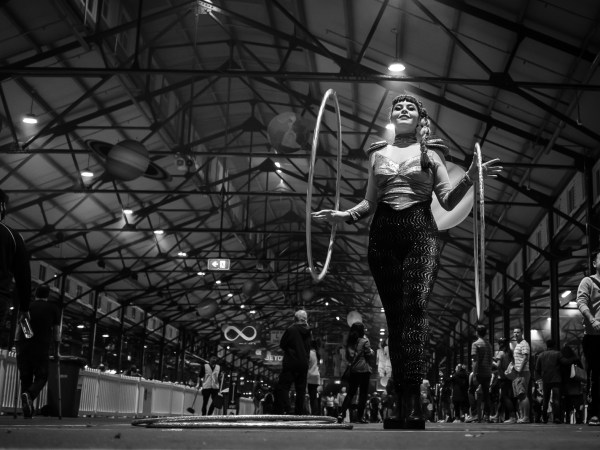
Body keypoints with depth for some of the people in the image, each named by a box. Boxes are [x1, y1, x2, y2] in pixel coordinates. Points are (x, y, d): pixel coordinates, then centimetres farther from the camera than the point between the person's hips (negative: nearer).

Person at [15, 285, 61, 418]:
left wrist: (17, 350, 19)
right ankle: (29, 395, -24)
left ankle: (27, 412, 3)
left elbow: (18, 331, 12)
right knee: (41, 377, 6)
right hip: (42, 348, -2)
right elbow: (56, 331, 9)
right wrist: (56, 351, 15)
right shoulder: (53, 308, 9)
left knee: (25, 378, 7)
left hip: (24, 347, 2)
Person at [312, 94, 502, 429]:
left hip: (421, 233, -2)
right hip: (384, 237, 3)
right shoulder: (378, 154, 18)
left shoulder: (430, 152, 12)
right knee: (394, 315, -2)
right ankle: (403, 400, 0)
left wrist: (470, 179, -12)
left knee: (415, 308, -18)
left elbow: (448, 201, 4)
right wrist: (343, 216, 2)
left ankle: (412, 399, -25)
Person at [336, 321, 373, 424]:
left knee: (350, 393, 10)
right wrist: (372, 351, 12)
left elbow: (347, 357, 12)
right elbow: (369, 355, -7)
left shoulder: (349, 342, 7)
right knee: (363, 393, 2)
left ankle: (341, 414, -2)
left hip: (353, 370, 5)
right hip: (364, 369, -5)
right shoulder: (365, 341, -8)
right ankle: (360, 417, 2)